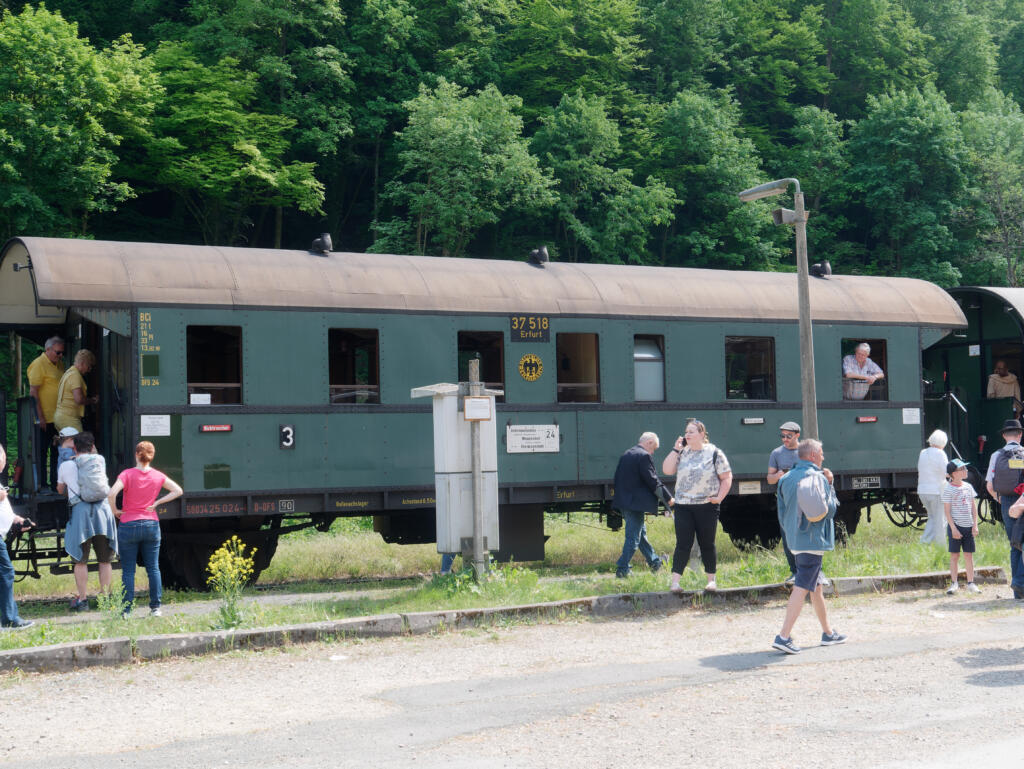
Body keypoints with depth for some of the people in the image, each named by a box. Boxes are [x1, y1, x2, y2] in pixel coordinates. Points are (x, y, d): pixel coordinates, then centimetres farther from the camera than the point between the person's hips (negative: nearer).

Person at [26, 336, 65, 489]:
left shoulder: (59, 364, 14)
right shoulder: (38, 365, -11)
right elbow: (33, 392, -15)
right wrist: (40, 417, -18)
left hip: (58, 417, 8)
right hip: (44, 418, -8)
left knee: (57, 451, 11)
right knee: (42, 452, -1)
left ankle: (55, 483, 18)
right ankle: (42, 485, 4)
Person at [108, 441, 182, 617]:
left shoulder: (128, 474, -9)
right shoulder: (158, 476, 1)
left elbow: (112, 493, -22)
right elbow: (178, 491, 4)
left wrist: (115, 511, -6)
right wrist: (157, 503, 3)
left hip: (129, 525, -3)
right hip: (151, 524, 3)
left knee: (128, 570, 2)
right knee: (153, 568, 9)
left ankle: (126, 610, 2)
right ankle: (155, 607, 9)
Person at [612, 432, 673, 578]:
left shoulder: (626, 455, 15)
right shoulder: (644, 456, -13)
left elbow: (618, 478, 18)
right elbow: (652, 481, -15)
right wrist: (668, 498, -6)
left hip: (623, 502, 9)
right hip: (635, 503, -9)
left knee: (641, 532, 20)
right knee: (633, 536, -4)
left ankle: (655, 563, 32)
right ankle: (622, 569, -5)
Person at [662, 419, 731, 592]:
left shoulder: (714, 453, 0)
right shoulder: (682, 453, 10)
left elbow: (727, 477, 1)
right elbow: (667, 470, -1)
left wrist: (719, 497, -9)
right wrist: (676, 449, -5)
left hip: (707, 506, -2)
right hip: (683, 506, 2)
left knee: (707, 544, 6)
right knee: (683, 544, -2)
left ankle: (711, 580, 17)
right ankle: (675, 581, -3)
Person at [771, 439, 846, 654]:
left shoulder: (786, 479, 10)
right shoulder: (817, 478, -12)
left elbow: (782, 511, 13)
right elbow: (830, 509, -16)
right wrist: (830, 486, 0)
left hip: (794, 538, 8)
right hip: (812, 539, -8)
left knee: (815, 586, 19)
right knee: (802, 587, -10)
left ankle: (828, 632, 30)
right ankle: (784, 636, -17)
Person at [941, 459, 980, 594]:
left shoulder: (968, 487, 8)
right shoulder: (948, 490, -8)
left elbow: (974, 506, 11)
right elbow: (947, 511, -9)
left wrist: (975, 525, 4)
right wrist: (953, 528, -14)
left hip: (968, 526, 5)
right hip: (956, 526, -5)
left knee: (969, 554, 7)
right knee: (954, 554, 0)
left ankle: (970, 583, 12)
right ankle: (954, 583, 6)